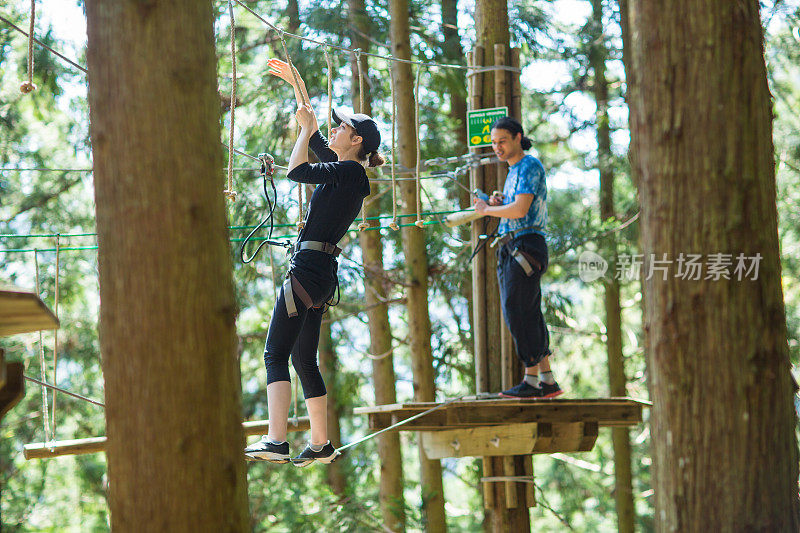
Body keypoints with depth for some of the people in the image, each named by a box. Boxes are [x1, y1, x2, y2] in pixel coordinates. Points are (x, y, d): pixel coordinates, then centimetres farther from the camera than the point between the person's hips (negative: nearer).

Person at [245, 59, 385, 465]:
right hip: (321, 272, 10)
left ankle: (276, 441, -24)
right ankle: (321, 444, 15)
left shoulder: (348, 171, -9)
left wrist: (305, 130, -7)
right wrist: (295, 82, 32)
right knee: (304, 359, 12)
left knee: (275, 354, -15)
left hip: (309, 267, -10)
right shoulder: (342, 169, 17)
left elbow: (297, 170, -22)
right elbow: (313, 135, 30)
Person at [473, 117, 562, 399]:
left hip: (526, 246, -10)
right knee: (529, 315, 8)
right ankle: (548, 381, 10)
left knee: (519, 312, -13)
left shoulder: (530, 165, -8)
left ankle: (532, 380, -12)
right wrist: (498, 203, 8)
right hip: (510, 249, 10)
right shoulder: (513, 171, 23)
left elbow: (521, 209, -19)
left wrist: (487, 209, -6)